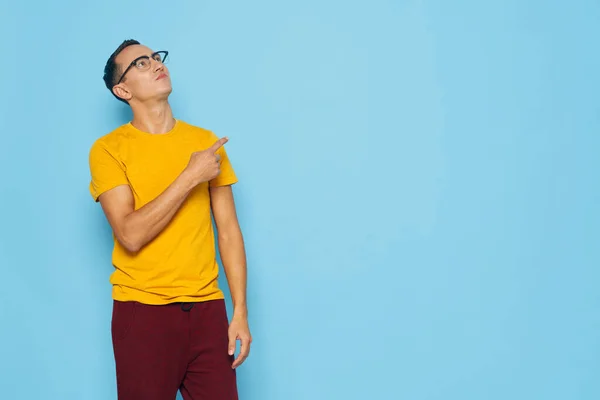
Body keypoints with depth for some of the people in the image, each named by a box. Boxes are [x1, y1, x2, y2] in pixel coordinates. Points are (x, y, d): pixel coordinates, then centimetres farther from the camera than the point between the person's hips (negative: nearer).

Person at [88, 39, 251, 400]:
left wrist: (241, 312, 0)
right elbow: (131, 235, -15)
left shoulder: (206, 141, 6)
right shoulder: (109, 149, -4)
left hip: (207, 307, 3)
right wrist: (191, 176, -15)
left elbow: (229, 231, 5)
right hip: (143, 310, -3)